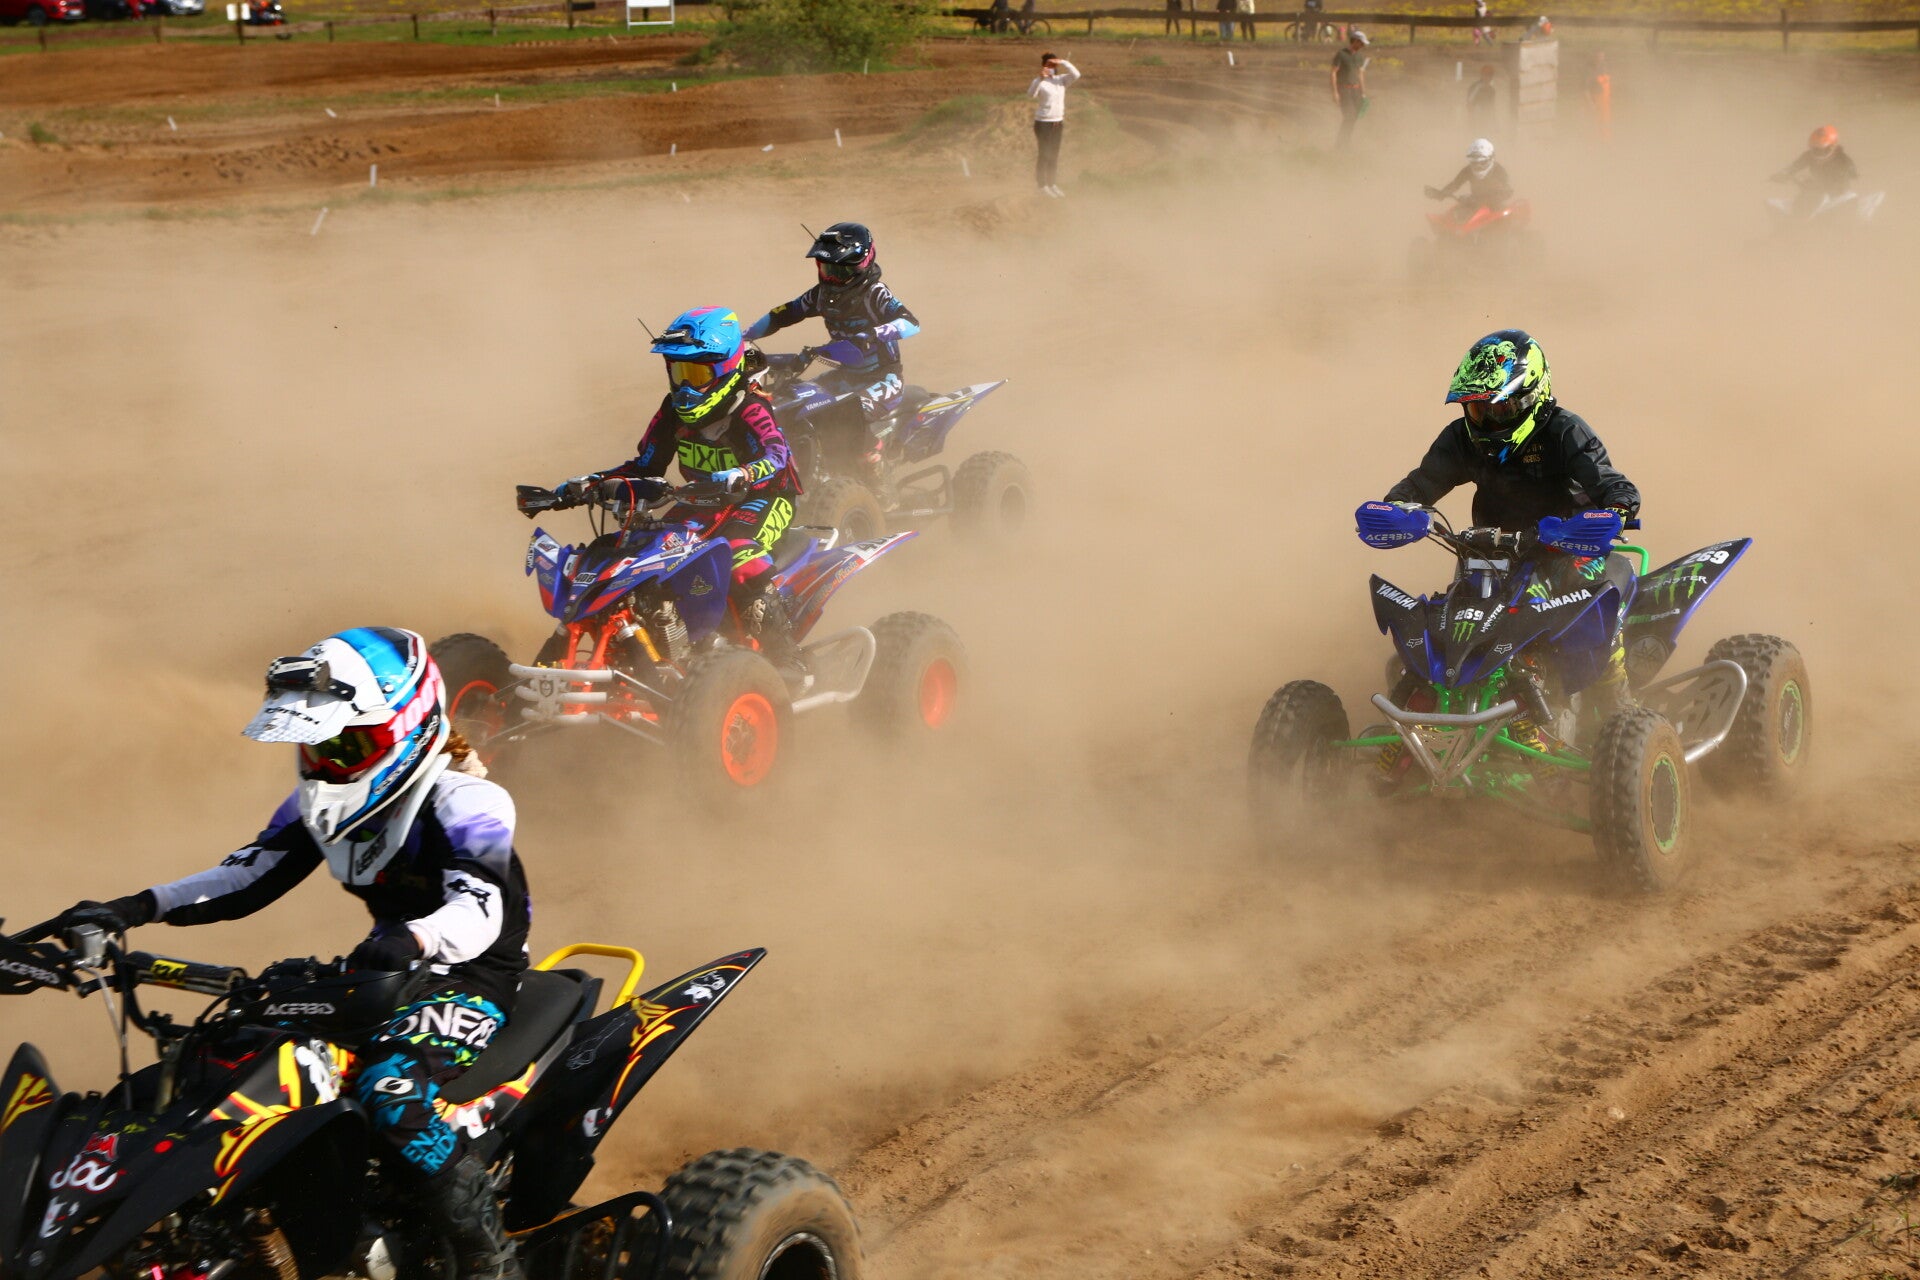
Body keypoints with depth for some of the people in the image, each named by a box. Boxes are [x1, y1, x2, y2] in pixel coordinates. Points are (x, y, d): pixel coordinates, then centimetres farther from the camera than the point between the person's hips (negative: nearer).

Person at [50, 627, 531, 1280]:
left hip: (474, 977, -9)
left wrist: (413, 939, -56)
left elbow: (480, 909, -33)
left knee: (391, 1089, -35)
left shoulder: (462, 800, -18)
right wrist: (134, 908, -12)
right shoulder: (324, 799, 7)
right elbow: (250, 874, 3)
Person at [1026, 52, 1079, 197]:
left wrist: (1062, 62, -13)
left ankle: (1053, 184, 23)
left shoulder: (1060, 80, 7)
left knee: (1054, 156, 14)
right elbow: (1030, 94, -30)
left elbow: (1076, 75, -4)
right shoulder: (1040, 81, -12)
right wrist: (1040, 78, -44)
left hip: (1057, 122, 6)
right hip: (1043, 123, -6)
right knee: (1044, 155, -3)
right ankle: (1042, 186, 5)